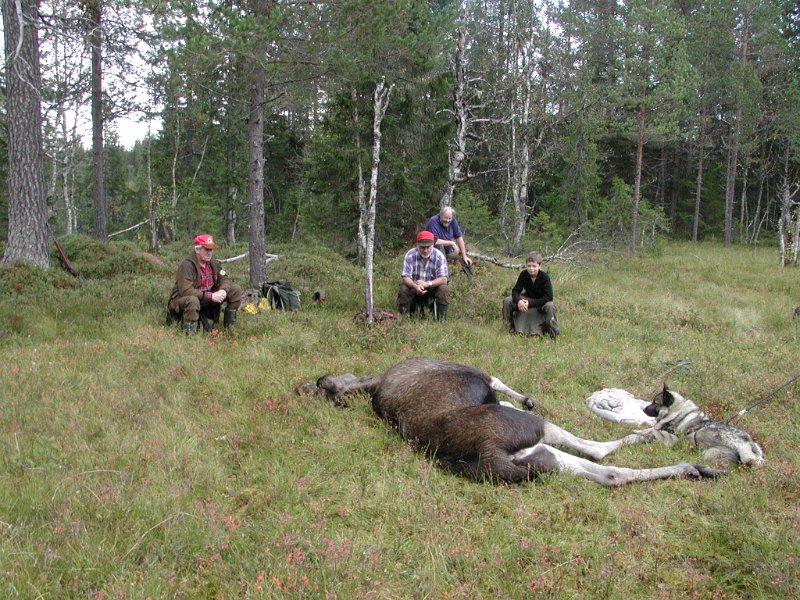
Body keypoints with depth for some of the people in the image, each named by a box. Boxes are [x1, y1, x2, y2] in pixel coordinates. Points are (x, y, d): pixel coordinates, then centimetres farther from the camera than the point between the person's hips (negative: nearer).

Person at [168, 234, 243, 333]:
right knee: (193, 300, -44)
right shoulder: (186, 265, -22)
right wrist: (210, 296, -33)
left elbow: (224, 279, 5)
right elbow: (185, 290, -29)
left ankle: (230, 327, 6)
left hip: (206, 302, 7)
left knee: (236, 290, -3)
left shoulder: (213, 263, 2)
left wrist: (223, 290, -21)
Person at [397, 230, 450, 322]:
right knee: (403, 289, -28)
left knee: (444, 289, -28)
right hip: (414, 287, 0)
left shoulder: (439, 256, -18)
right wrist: (415, 286, -42)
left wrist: (426, 283, -38)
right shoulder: (410, 255, -17)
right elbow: (406, 277, -21)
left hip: (433, 287, 0)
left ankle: (442, 320, -15)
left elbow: (443, 279, -23)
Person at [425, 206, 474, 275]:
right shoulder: (433, 221, -27)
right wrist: (451, 243, -27)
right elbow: (435, 241, -35)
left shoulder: (452, 220, -10)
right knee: (439, 245, -35)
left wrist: (464, 256, -9)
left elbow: (459, 237, -7)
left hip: (448, 250, 6)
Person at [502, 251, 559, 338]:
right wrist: (518, 301, -38)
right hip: (527, 300, 3)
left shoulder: (544, 277, -24)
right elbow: (515, 291, -14)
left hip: (541, 302, -3)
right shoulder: (523, 274, -15)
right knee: (507, 300, -18)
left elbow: (549, 297, -29)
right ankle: (511, 327, 2)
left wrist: (530, 303, -35)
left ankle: (553, 333, -17)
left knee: (550, 306, -37)